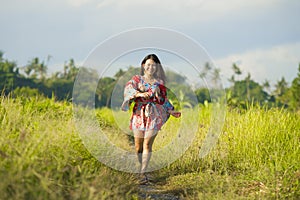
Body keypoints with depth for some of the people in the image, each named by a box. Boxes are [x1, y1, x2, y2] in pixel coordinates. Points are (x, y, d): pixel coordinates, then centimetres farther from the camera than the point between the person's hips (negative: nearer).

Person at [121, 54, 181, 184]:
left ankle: (143, 173, -10)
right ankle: (141, 166, 22)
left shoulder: (159, 82, 14)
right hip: (139, 115, 0)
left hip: (154, 116, 0)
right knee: (138, 146, 0)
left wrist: (171, 111, 9)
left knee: (147, 144, -9)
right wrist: (139, 94, -30)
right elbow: (128, 88, -12)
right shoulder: (137, 79, 8)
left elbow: (163, 99, 20)